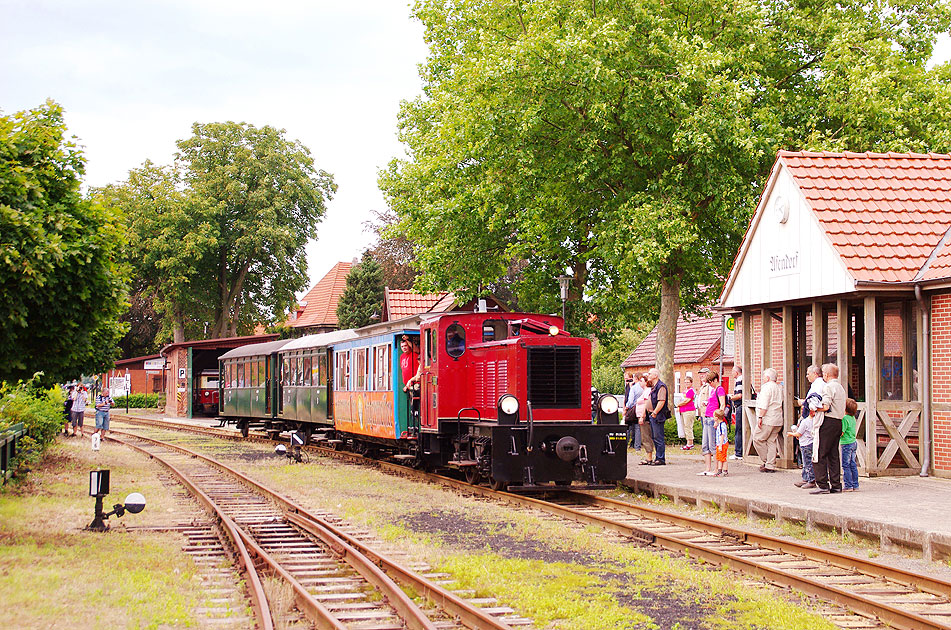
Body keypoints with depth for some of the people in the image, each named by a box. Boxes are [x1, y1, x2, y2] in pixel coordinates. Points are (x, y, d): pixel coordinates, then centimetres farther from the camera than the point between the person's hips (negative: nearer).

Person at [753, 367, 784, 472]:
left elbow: (764, 405, -17)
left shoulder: (767, 387, -10)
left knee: (757, 439, 1)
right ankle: (771, 466, 5)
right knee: (771, 442, 8)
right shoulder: (779, 388, 17)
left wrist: (760, 417, -16)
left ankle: (765, 461, 3)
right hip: (778, 421, 9)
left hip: (767, 420, -9)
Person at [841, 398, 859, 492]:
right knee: (853, 465, 12)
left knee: (846, 465, -4)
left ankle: (848, 485, -5)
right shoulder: (853, 418, 10)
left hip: (846, 443, -9)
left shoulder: (845, 418, -16)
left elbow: (841, 432, -18)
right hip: (853, 442, 9)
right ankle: (855, 485, 15)